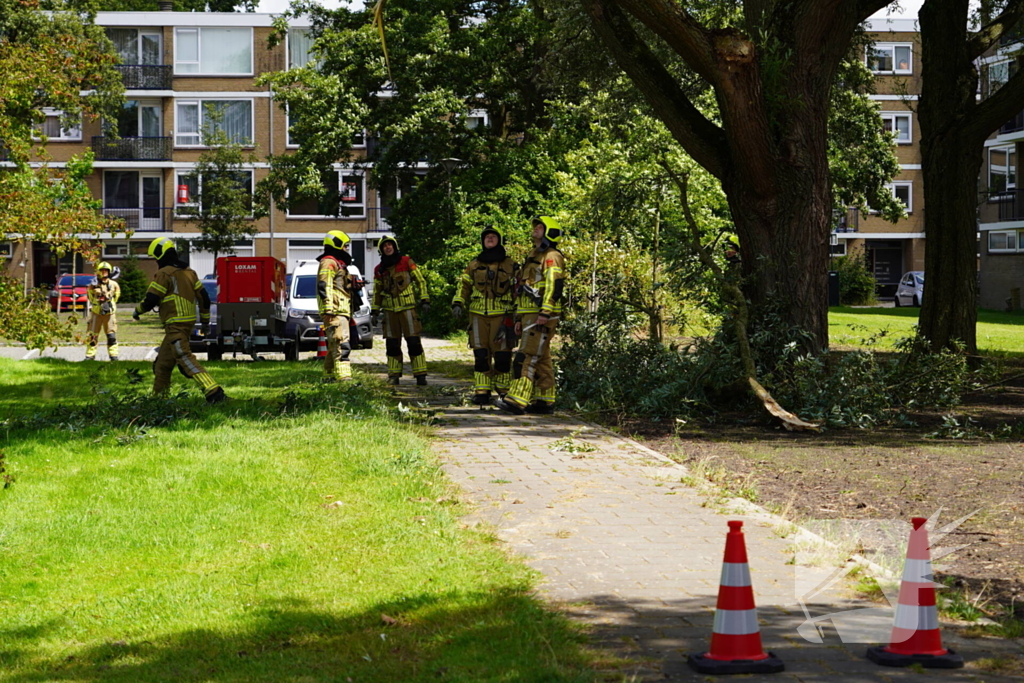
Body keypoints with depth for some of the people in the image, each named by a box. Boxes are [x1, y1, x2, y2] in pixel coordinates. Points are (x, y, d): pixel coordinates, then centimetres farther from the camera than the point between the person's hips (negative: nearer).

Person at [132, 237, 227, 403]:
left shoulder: (164, 274, -10)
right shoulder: (189, 272, 15)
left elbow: (150, 301, -12)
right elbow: (203, 297, 15)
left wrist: (137, 310, 8)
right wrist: (205, 321, 23)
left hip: (175, 325, -9)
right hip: (189, 322, 9)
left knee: (185, 359, -17)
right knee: (163, 362, 18)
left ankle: (214, 392, -29)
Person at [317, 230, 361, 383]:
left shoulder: (338, 264, 28)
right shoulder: (329, 263, -6)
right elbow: (324, 287, -16)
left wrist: (354, 286, 17)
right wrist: (328, 309, -25)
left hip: (342, 312, 11)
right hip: (335, 312, -11)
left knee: (334, 347, 14)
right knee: (341, 345, -20)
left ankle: (329, 377, 19)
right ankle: (344, 377, -28)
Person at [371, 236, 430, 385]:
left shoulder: (406, 261, 0)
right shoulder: (379, 270, 9)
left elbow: (420, 281, 3)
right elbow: (377, 293, 17)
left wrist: (424, 301, -4)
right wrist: (374, 312, 11)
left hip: (407, 307, -3)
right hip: (390, 310, 3)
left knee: (414, 341, -8)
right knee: (392, 344, 4)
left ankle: (420, 375, -6)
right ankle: (393, 375, 10)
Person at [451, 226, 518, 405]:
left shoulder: (510, 266, 6)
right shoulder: (474, 266, 13)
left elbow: (518, 292, 8)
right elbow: (464, 286, 15)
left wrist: (517, 316, 1)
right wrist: (457, 303, -2)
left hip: (502, 316, -2)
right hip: (478, 316, 2)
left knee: (502, 355, -4)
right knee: (481, 355, 1)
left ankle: (504, 391, 5)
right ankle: (482, 392, 4)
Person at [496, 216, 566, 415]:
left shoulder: (551, 257, -6)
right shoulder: (533, 257, 25)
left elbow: (554, 286, -19)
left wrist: (545, 312, -26)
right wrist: (519, 318, 23)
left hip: (542, 317, -10)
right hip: (530, 315, 10)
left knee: (527, 357, -16)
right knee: (541, 359, 9)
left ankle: (517, 401, -22)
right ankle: (544, 401, 11)